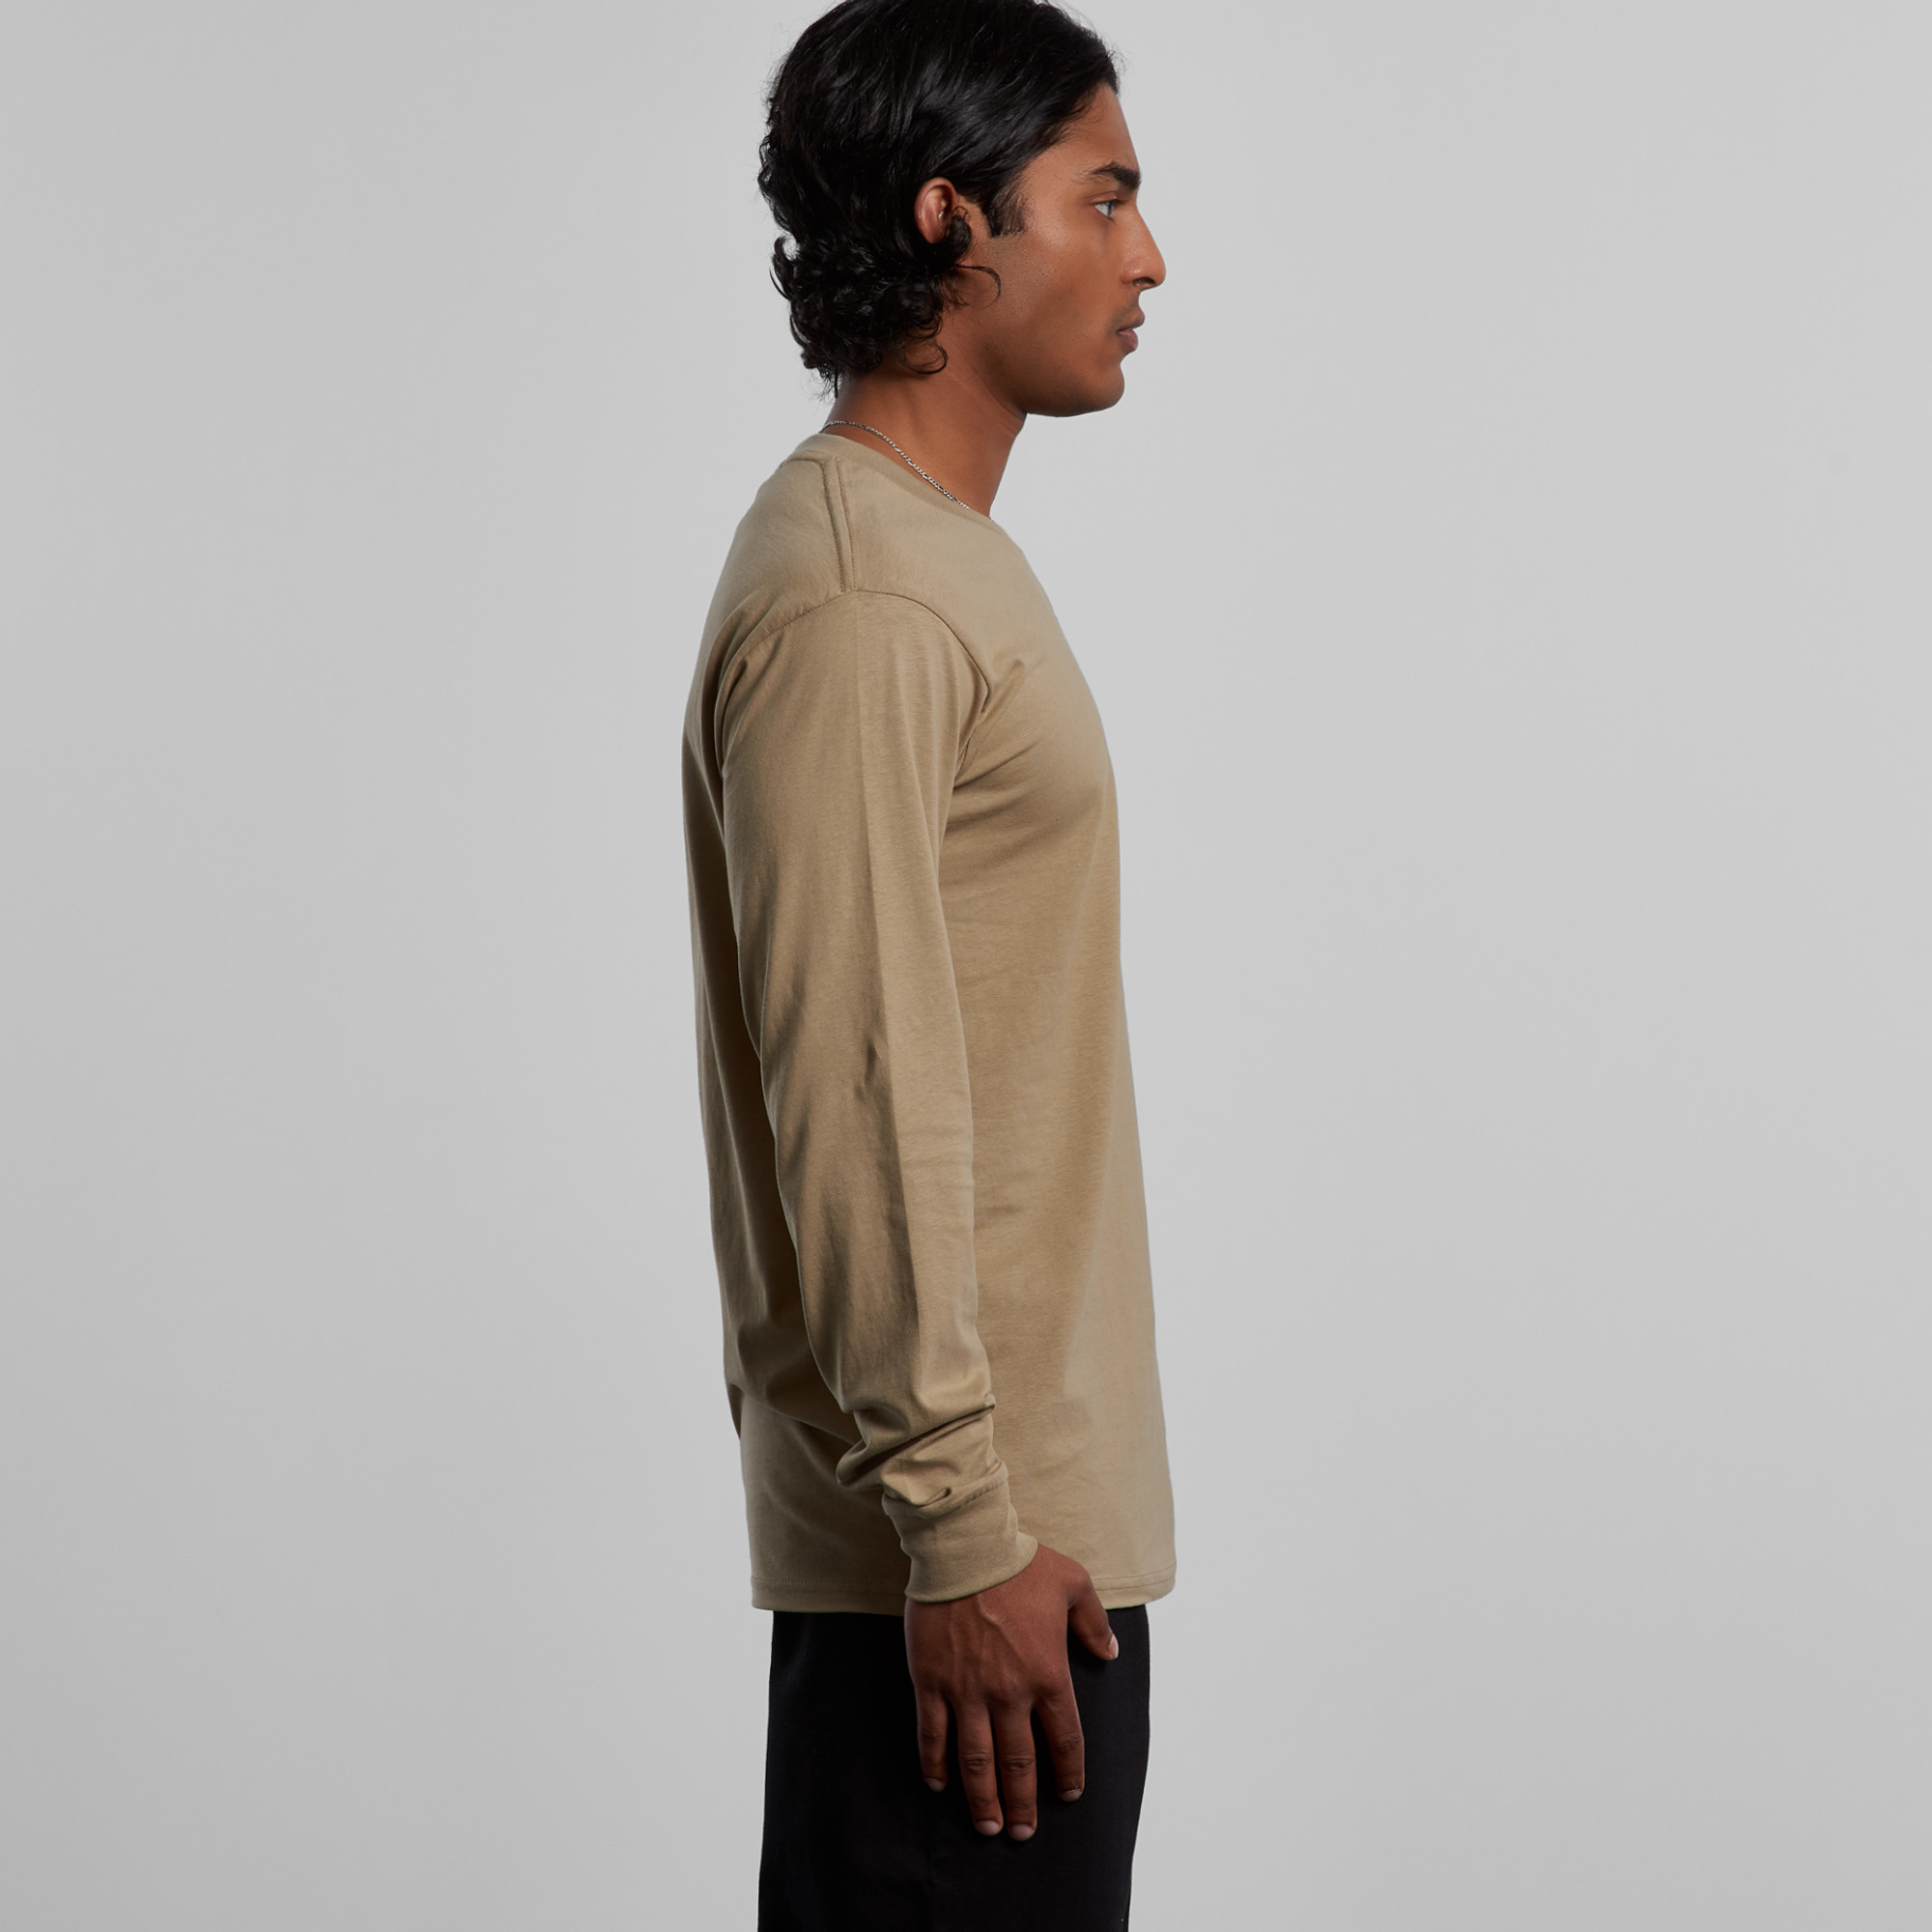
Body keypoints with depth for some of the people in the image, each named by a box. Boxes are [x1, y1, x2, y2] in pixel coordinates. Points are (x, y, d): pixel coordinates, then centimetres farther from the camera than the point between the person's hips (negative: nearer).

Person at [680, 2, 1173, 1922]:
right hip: (969, 1538, -10)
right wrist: (962, 1529, -22)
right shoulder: (851, 603, -17)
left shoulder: (932, 553, 16)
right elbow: (857, 1096, -22)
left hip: (1016, 1495, 10)